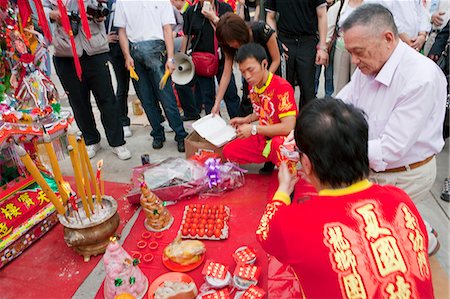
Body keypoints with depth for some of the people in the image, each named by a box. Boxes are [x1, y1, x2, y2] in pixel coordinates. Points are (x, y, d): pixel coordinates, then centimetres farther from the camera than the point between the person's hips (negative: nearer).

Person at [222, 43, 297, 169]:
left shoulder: (282, 87, -22)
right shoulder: (253, 86, 3)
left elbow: (288, 127, -28)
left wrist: (253, 129, -23)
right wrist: (246, 120, 3)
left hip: (284, 139, -8)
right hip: (264, 137, 8)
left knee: (278, 146, -43)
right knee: (228, 151, -5)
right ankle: (269, 159, 9)